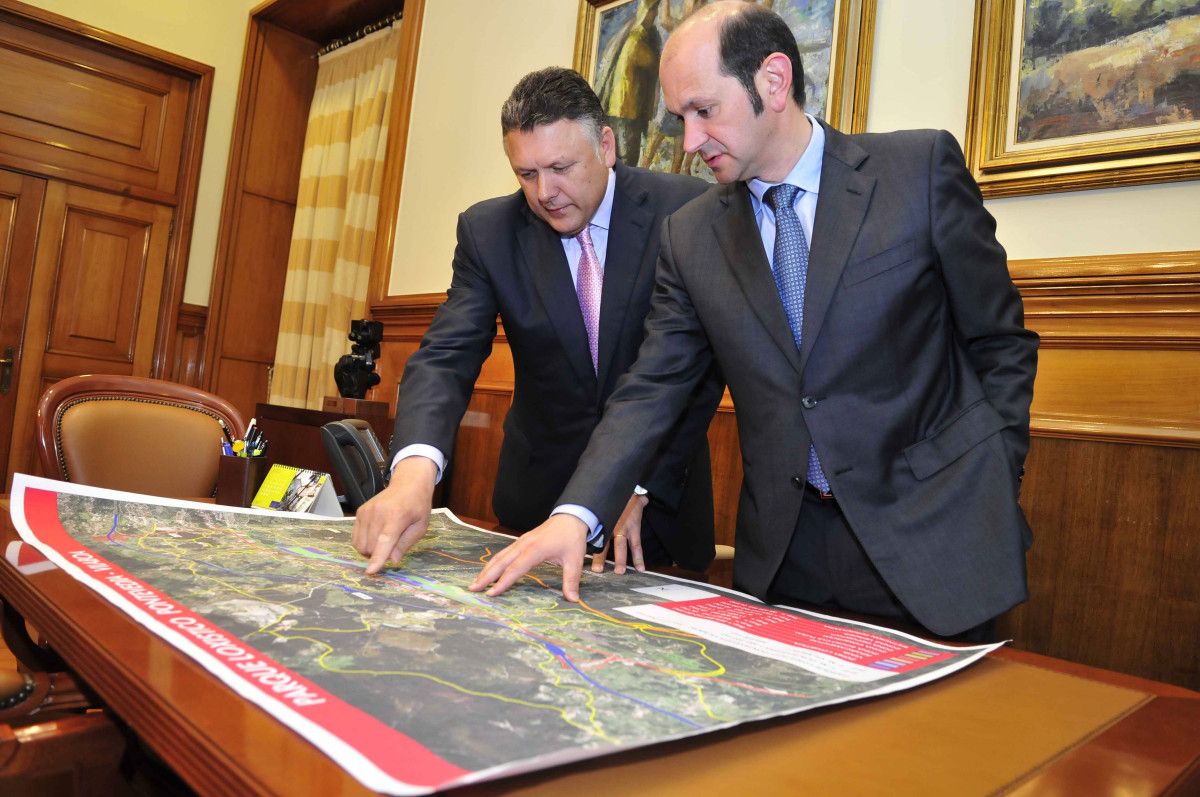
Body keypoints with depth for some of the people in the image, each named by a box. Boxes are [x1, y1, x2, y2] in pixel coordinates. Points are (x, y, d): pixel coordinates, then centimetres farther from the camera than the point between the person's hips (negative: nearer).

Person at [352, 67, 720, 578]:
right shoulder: (487, 230, -6)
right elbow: (447, 355, -15)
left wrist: (639, 488, -18)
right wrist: (415, 467, -34)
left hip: (660, 502, -1)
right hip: (540, 498, 2)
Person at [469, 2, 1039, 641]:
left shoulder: (922, 167, -5)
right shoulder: (690, 235, 2)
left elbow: (1003, 346, 0)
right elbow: (651, 389, 0)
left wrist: (986, 501, -6)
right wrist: (575, 514, -13)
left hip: (933, 541, -1)